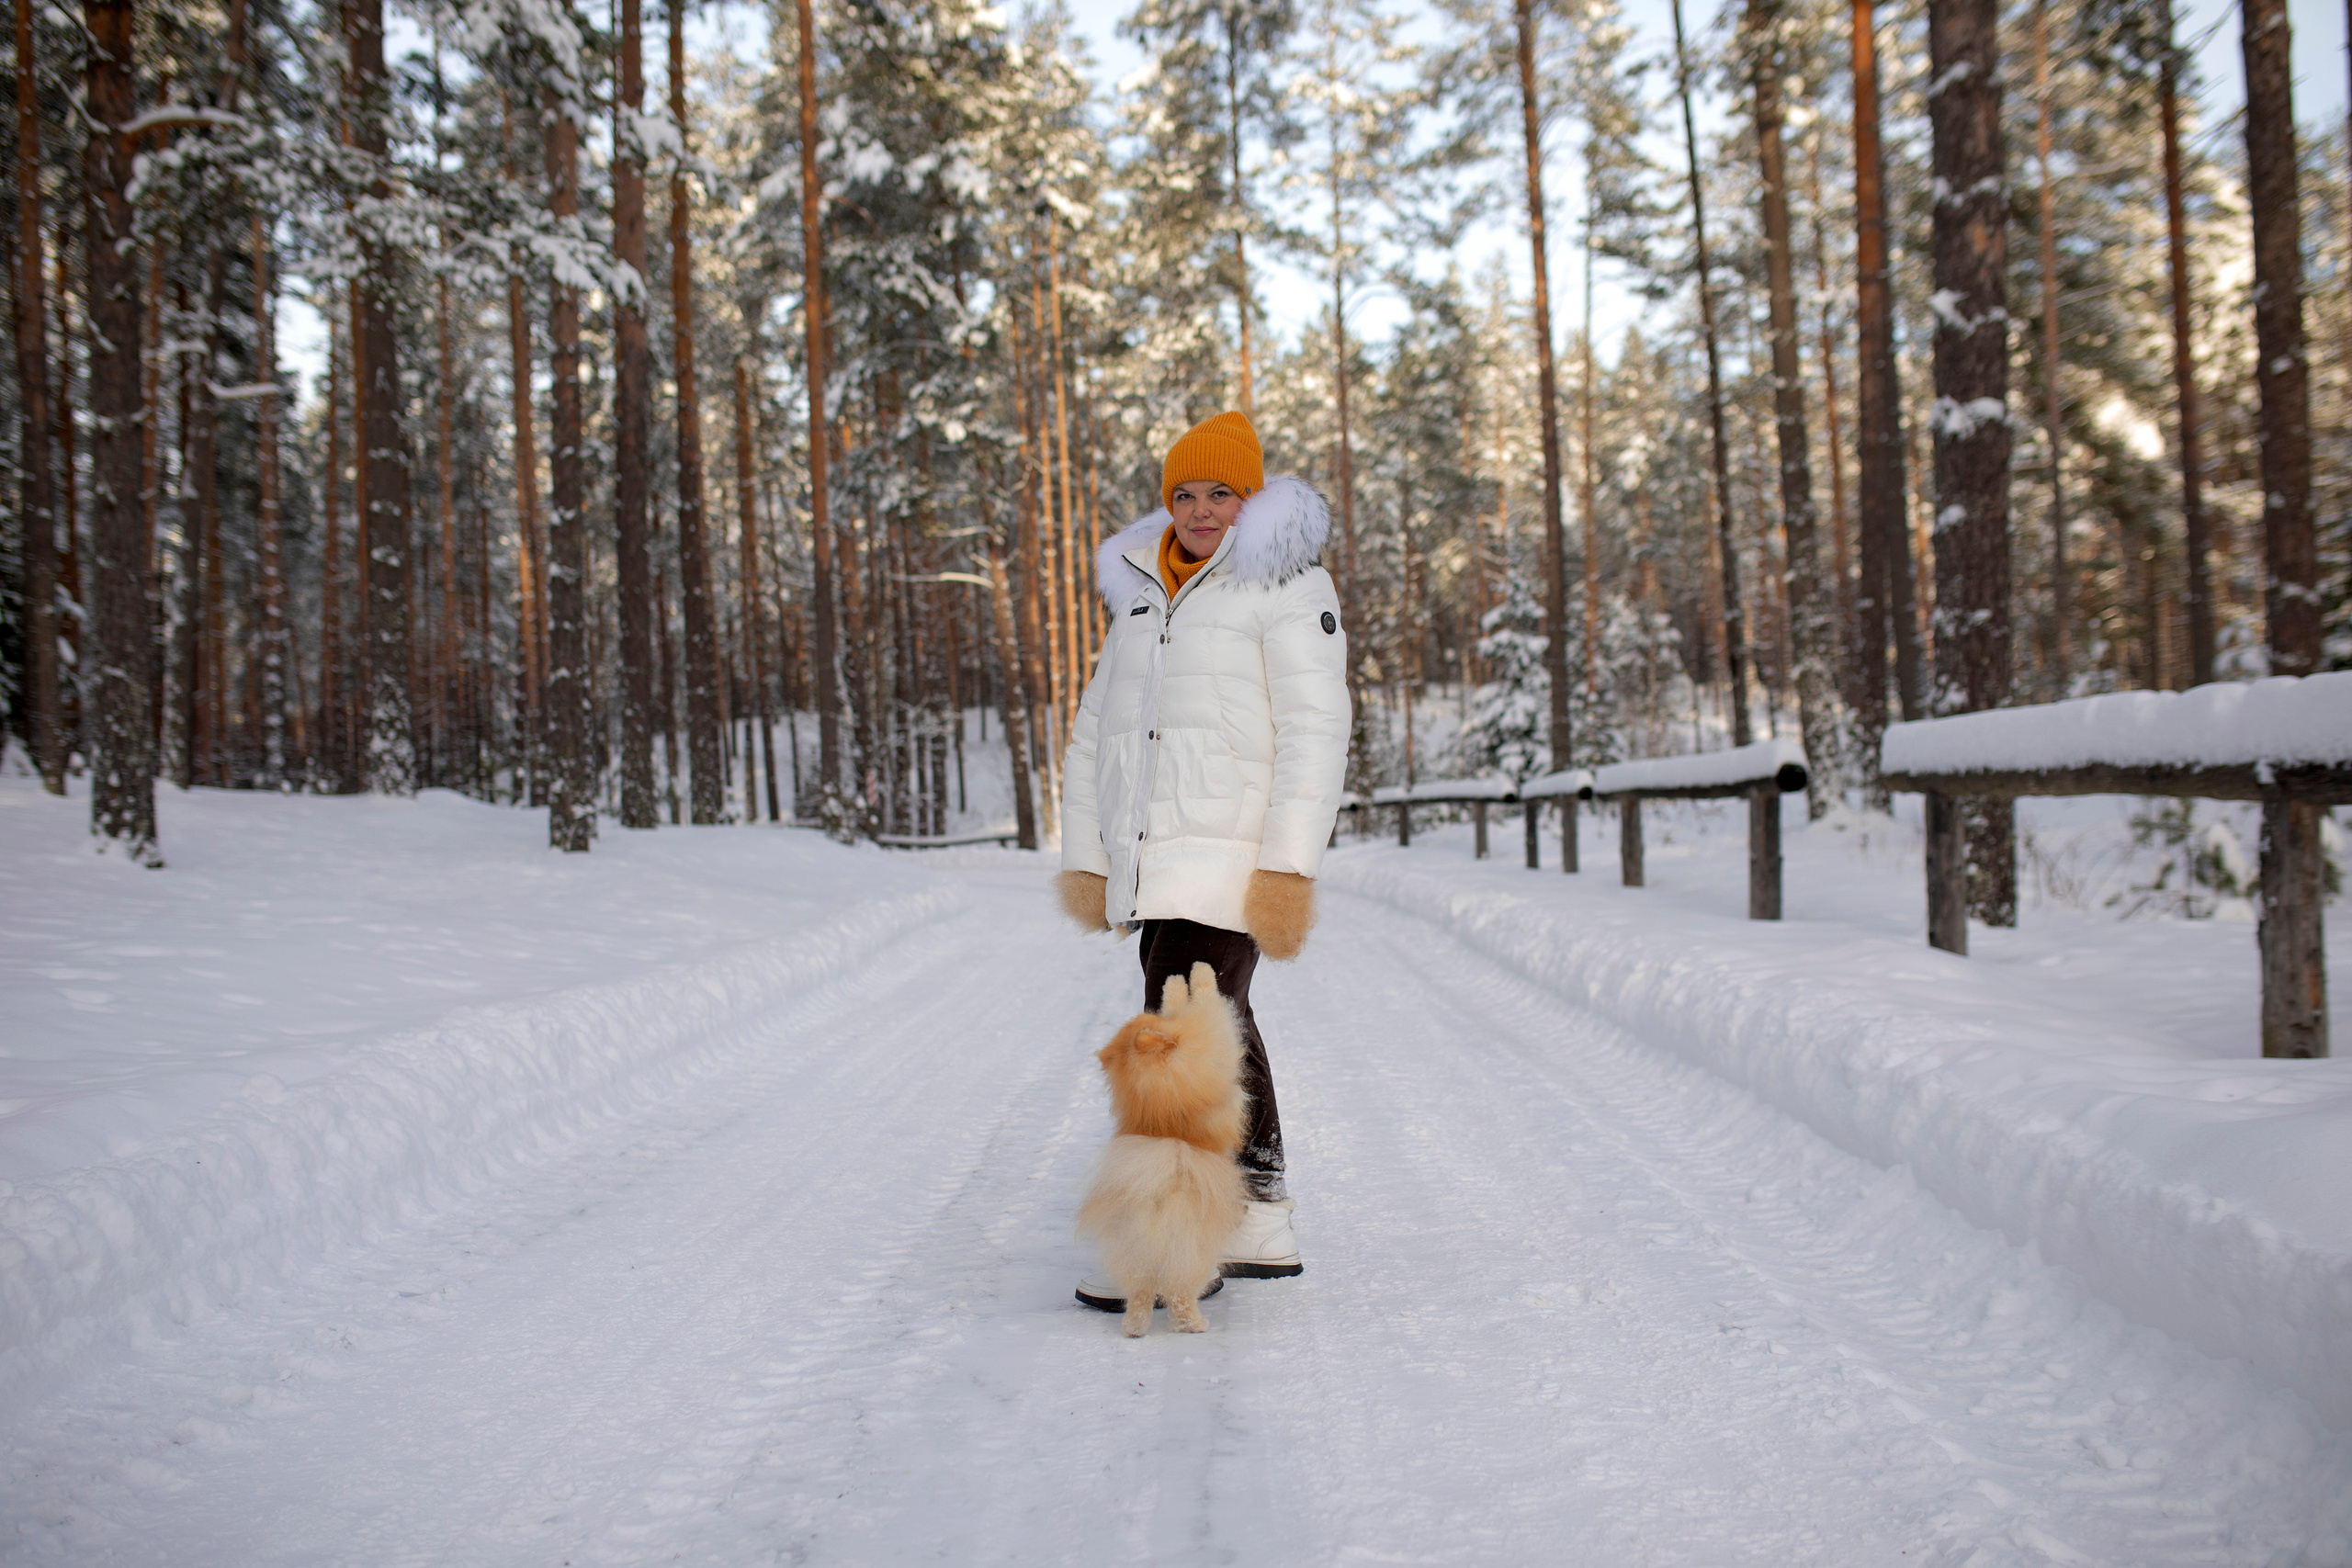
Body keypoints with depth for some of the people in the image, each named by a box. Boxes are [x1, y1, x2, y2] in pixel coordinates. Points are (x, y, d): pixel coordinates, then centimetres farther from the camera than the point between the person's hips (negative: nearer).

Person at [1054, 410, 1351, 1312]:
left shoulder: (1284, 586, -3)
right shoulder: (1141, 593, 18)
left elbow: (1316, 731, -11)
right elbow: (1093, 736, 19)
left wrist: (1289, 867, -18)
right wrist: (1084, 857, 14)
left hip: (1232, 856, -8)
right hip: (1151, 860, 8)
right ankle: (1257, 1226, 26)